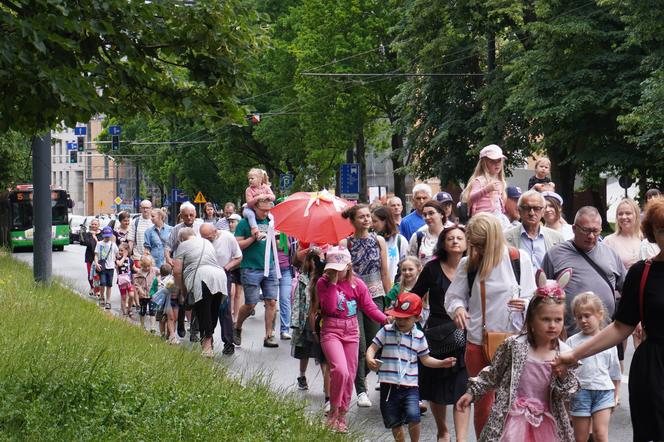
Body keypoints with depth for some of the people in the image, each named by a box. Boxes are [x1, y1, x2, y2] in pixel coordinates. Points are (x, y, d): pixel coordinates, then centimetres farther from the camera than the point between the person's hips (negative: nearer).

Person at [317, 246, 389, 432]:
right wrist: (333, 283, -18)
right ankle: (333, 411, -5)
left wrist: (385, 319, -15)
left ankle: (342, 416, 23)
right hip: (331, 331, -3)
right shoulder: (323, 283, -4)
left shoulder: (357, 284, 1)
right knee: (340, 370, -23)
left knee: (349, 375, 8)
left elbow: (369, 308, 0)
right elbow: (329, 307, -18)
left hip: (352, 331, 3)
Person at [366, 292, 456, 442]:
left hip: (410, 386, 0)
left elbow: (425, 359, 13)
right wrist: (370, 359, -22)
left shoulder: (419, 336, 5)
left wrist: (443, 363, -1)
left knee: (413, 417, -19)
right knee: (394, 423, 8)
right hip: (389, 385, 1)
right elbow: (373, 347, 0)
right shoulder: (386, 331, 1)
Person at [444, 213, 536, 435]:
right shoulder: (467, 264, 0)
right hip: (477, 343, 1)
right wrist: (458, 308, -15)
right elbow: (453, 297, 7)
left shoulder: (519, 259, -4)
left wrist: (525, 304, -20)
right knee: (482, 404, 8)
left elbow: (532, 298, 2)